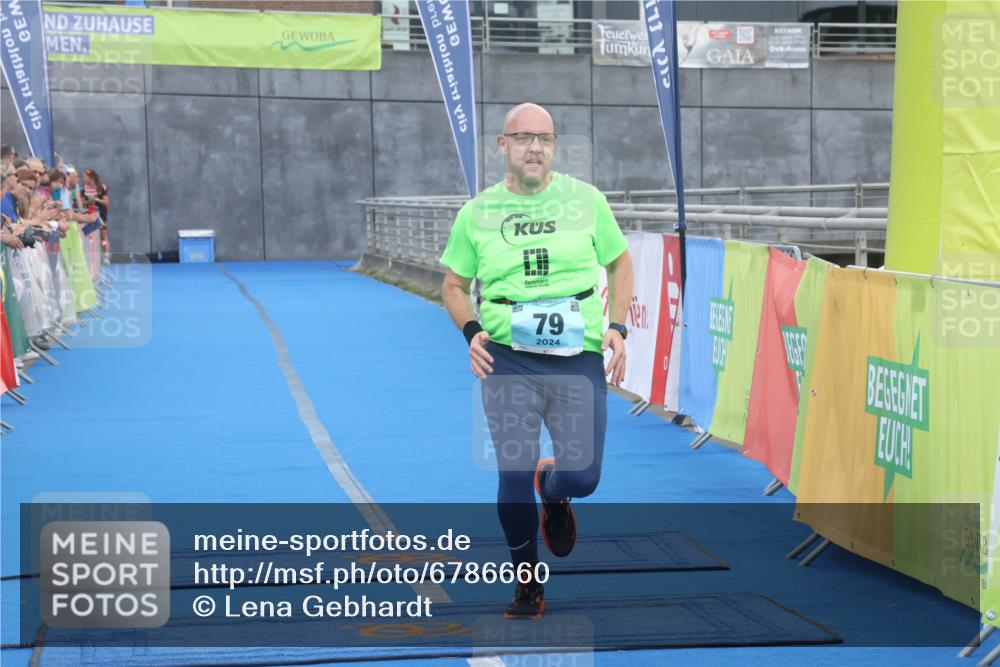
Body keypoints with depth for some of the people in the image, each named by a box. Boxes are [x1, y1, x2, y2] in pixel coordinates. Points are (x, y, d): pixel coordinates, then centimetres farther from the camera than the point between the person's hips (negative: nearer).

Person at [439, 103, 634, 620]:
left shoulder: (586, 199, 5)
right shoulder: (477, 212, 5)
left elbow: (620, 263, 16)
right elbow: (454, 284, 15)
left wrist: (617, 328, 4)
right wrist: (471, 331, -3)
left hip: (579, 358, 0)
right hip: (508, 360, 0)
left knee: (582, 477, -6)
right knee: (513, 479, -5)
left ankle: (553, 491, 34)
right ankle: (527, 585, 17)